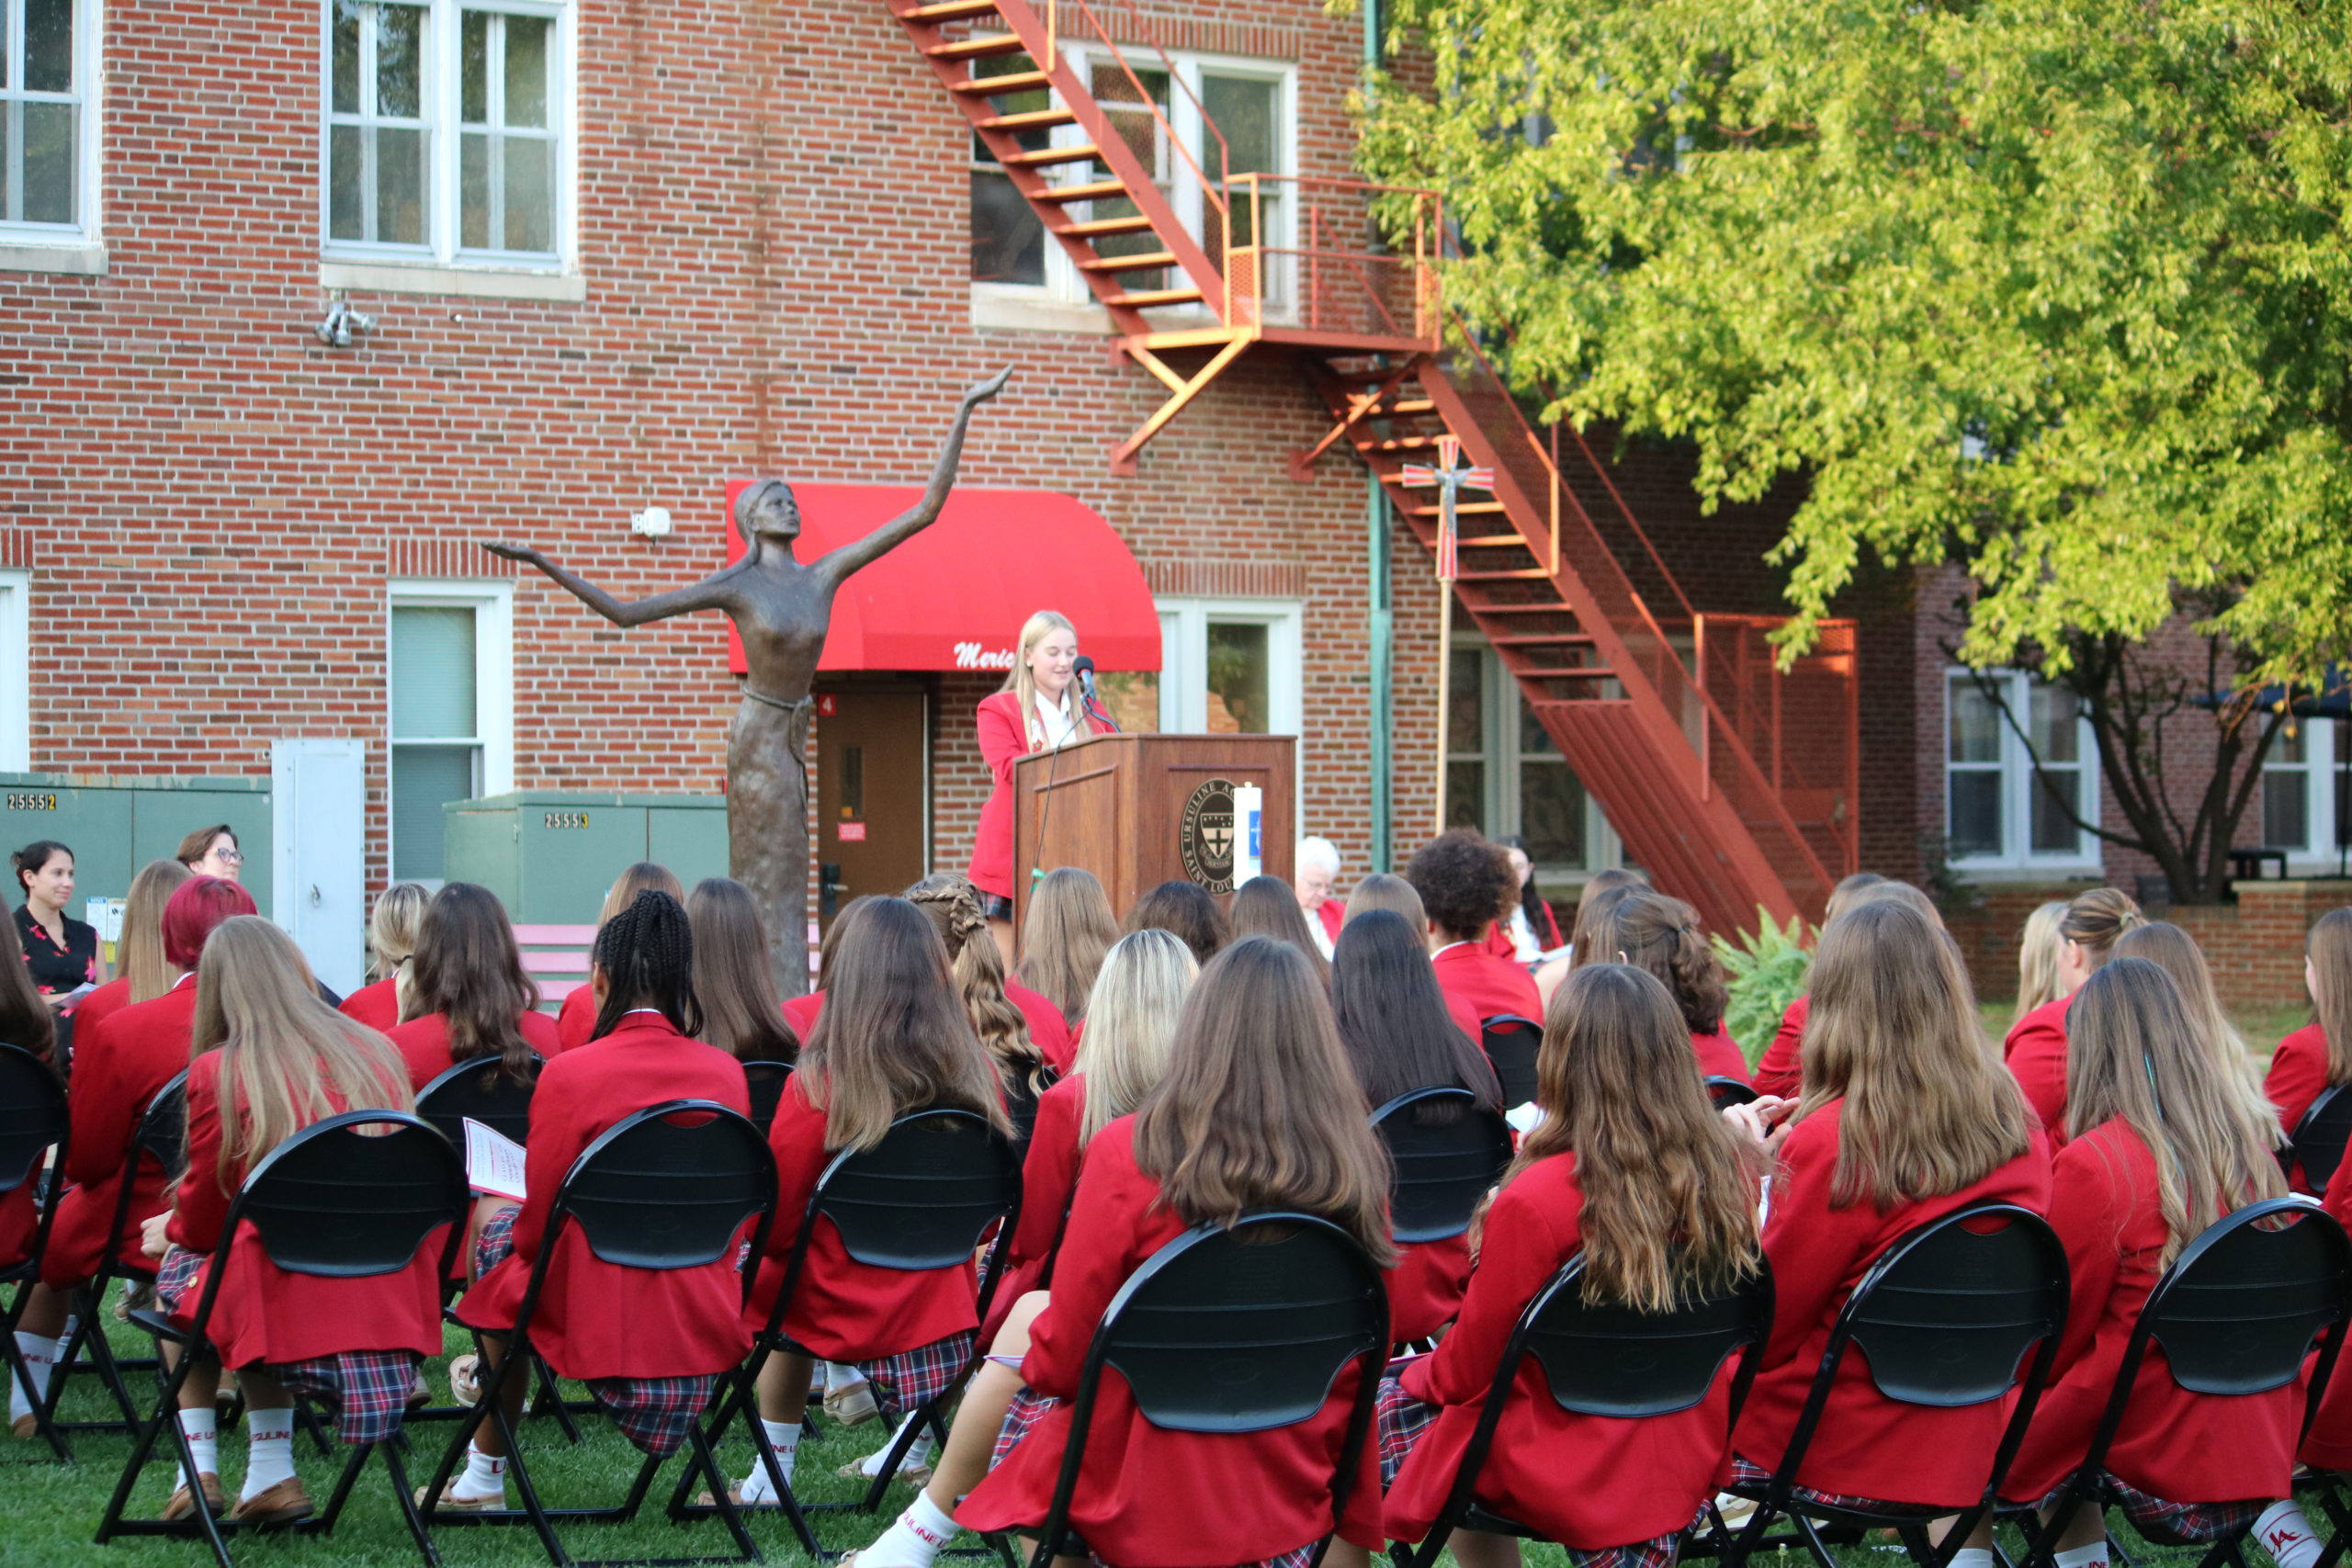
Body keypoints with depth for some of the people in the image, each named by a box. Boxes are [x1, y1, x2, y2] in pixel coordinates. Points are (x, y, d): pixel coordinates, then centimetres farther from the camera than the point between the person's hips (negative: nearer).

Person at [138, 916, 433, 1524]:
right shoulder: (377, 1052, 8)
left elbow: (204, 1220, 6)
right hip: (396, 1307, 4)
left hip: (293, 1310, -4)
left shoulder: (218, 1072, -5)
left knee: (178, 1265, 25)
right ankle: (270, 1477, 21)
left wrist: (170, 1230, 31)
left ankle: (199, 1472, 19)